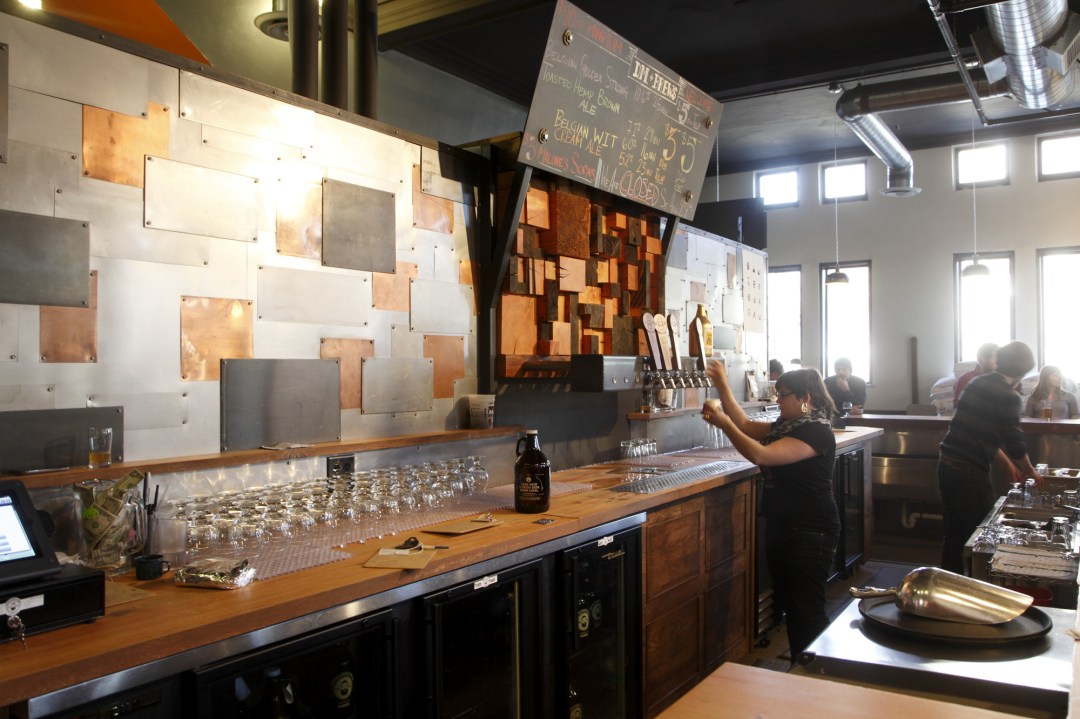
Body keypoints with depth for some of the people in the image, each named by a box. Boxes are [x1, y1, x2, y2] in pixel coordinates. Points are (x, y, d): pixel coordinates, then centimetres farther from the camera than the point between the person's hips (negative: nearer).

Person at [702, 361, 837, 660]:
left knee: (807, 609, -4)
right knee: (790, 604, 16)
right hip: (782, 528, 10)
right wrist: (723, 387, 7)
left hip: (810, 533, -10)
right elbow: (746, 426, 15)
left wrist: (722, 422, -23)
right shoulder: (786, 425, 11)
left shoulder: (816, 431, -18)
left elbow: (760, 455, -27)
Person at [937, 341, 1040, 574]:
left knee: (953, 531, 18)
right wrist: (1030, 471, 11)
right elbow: (1014, 443, -8)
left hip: (947, 464, 8)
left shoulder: (978, 383, 11)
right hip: (970, 471, -8)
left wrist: (1008, 464, 26)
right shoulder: (1008, 397, -13)